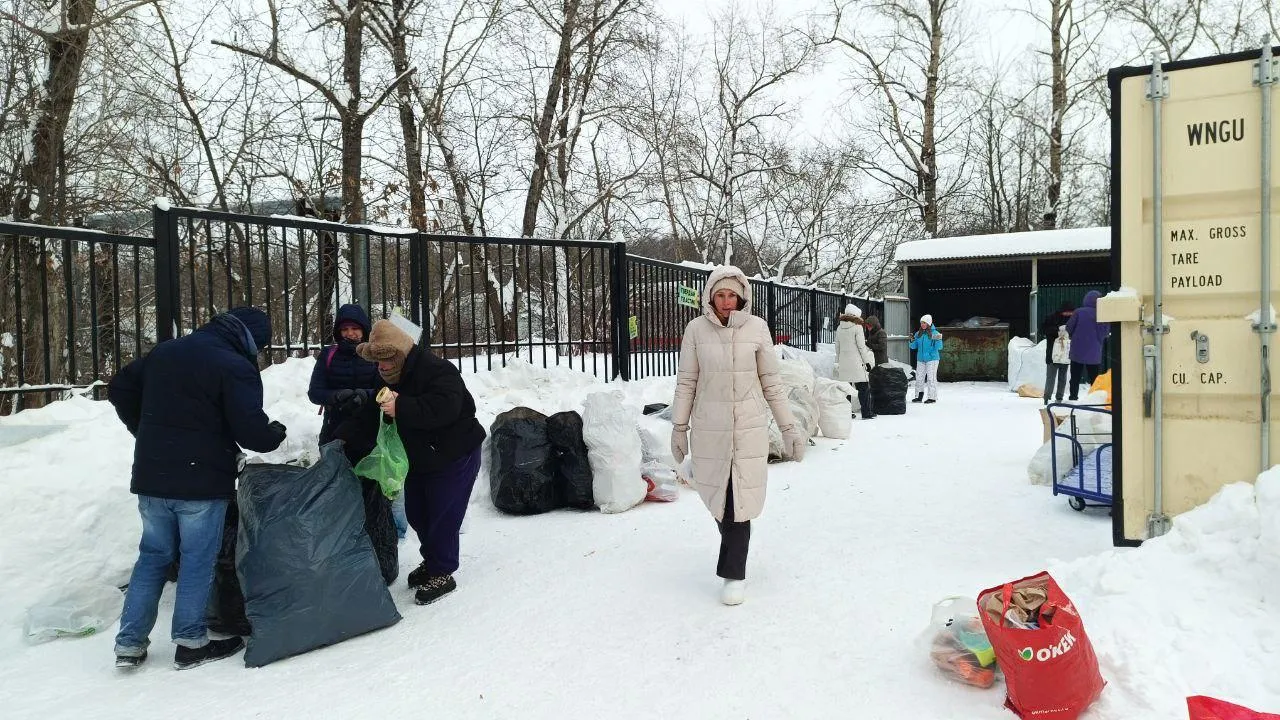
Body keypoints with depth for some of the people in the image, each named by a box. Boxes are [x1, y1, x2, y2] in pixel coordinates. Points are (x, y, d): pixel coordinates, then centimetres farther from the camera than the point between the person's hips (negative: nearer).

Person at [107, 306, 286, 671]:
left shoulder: (164, 351, 10)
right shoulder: (236, 367, -15)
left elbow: (120, 389, 20)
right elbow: (251, 431, -20)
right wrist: (277, 433, 2)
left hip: (151, 477, 7)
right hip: (202, 481, -7)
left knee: (153, 555, 17)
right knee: (198, 559, 5)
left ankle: (130, 643, 20)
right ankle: (191, 643, 13)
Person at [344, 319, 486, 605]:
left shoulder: (438, 371, -25)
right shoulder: (390, 380, 3)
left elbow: (443, 408, -41)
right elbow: (369, 415, 6)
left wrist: (402, 407, -44)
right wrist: (342, 436, -8)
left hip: (455, 455, -9)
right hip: (419, 458, 9)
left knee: (443, 516, -8)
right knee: (416, 512, 15)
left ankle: (441, 574, 7)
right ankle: (431, 560, 34)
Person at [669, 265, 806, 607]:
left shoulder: (757, 328, -2)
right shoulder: (696, 329, -2)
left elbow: (771, 381, 3)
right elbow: (686, 382, 4)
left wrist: (789, 427, 4)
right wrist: (679, 427, 4)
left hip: (749, 427, -1)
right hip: (709, 428, 1)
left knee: (740, 498, -3)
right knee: (716, 493, 9)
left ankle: (734, 572, 12)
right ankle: (734, 551, 38)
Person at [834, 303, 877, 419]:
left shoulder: (839, 329, 9)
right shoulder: (857, 328, -8)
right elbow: (861, 346, -8)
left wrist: (838, 362, 20)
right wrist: (867, 361, -2)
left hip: (843, 363, 6)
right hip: (857, 363, -6)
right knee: (864, 388, 0)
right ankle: (866, 413, 0)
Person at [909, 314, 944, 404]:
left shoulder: (935, 333, -7)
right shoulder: (918, 334, 7)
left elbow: (939, 347, -11)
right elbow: (913, 346, 9)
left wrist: (938, 340, -28)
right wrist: (912, 341, -10)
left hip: (932, 358, -5)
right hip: (920, 359, 5)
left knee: (931, 378, -3)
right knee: (919, 378, 7)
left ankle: (932, 397, 3)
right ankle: (919, 396, 17)